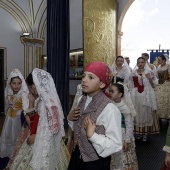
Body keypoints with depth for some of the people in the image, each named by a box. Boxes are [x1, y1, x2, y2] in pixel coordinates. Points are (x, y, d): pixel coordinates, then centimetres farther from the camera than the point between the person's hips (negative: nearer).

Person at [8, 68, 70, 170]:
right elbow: (33, 120, 11)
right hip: (37, 142, 9)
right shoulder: (40, 99, 4)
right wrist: (31, 102, 2)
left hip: (45, 144, -9)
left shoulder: (49, 101, -25)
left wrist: (36, 136, -19)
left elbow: (55, 127, -26)